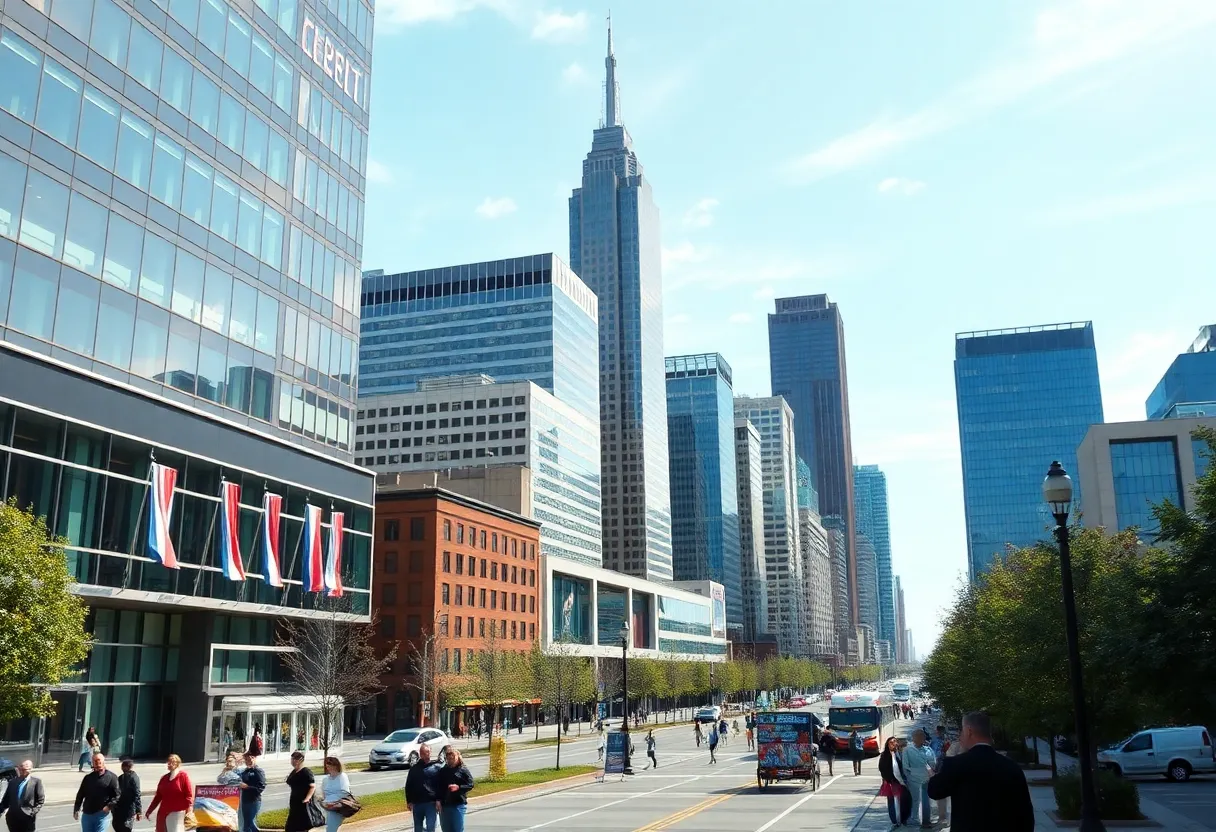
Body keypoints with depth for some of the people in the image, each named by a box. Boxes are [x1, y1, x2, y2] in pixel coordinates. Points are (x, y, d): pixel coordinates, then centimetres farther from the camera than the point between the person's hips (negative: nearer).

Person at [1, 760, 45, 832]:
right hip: (13, 818, 4)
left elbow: (41, 799, -3)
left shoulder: (36, 781, -3)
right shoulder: (12, 782, 10)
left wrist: (33, 812, -11)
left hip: (28, 819, -4)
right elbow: (6, 799, 13)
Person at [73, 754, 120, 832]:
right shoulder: (88, 778, 11)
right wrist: (76, 809, 5)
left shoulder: (111, 777, -2)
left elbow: (116, 795, -4)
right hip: (87, 814, 5)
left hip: (102, 814, -5)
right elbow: (80, 794, 14)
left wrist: (109, 806, -18)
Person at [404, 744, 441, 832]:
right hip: (417, 803, 4)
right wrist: (409, 801, 5)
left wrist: (438, 800, -12)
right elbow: (408, 786, 10)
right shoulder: (414, 768, 7)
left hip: (431, 803, -3)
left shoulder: (436, 767, -1)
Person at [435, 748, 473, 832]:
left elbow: (470, 784, -6)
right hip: (444, 804, 4)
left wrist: (458, 787, -20)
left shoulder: (463, 770, -2)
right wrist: (438, 800, 0)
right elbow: (437, 786, 9)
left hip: (458, 804, -4)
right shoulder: (442, 771, 9)